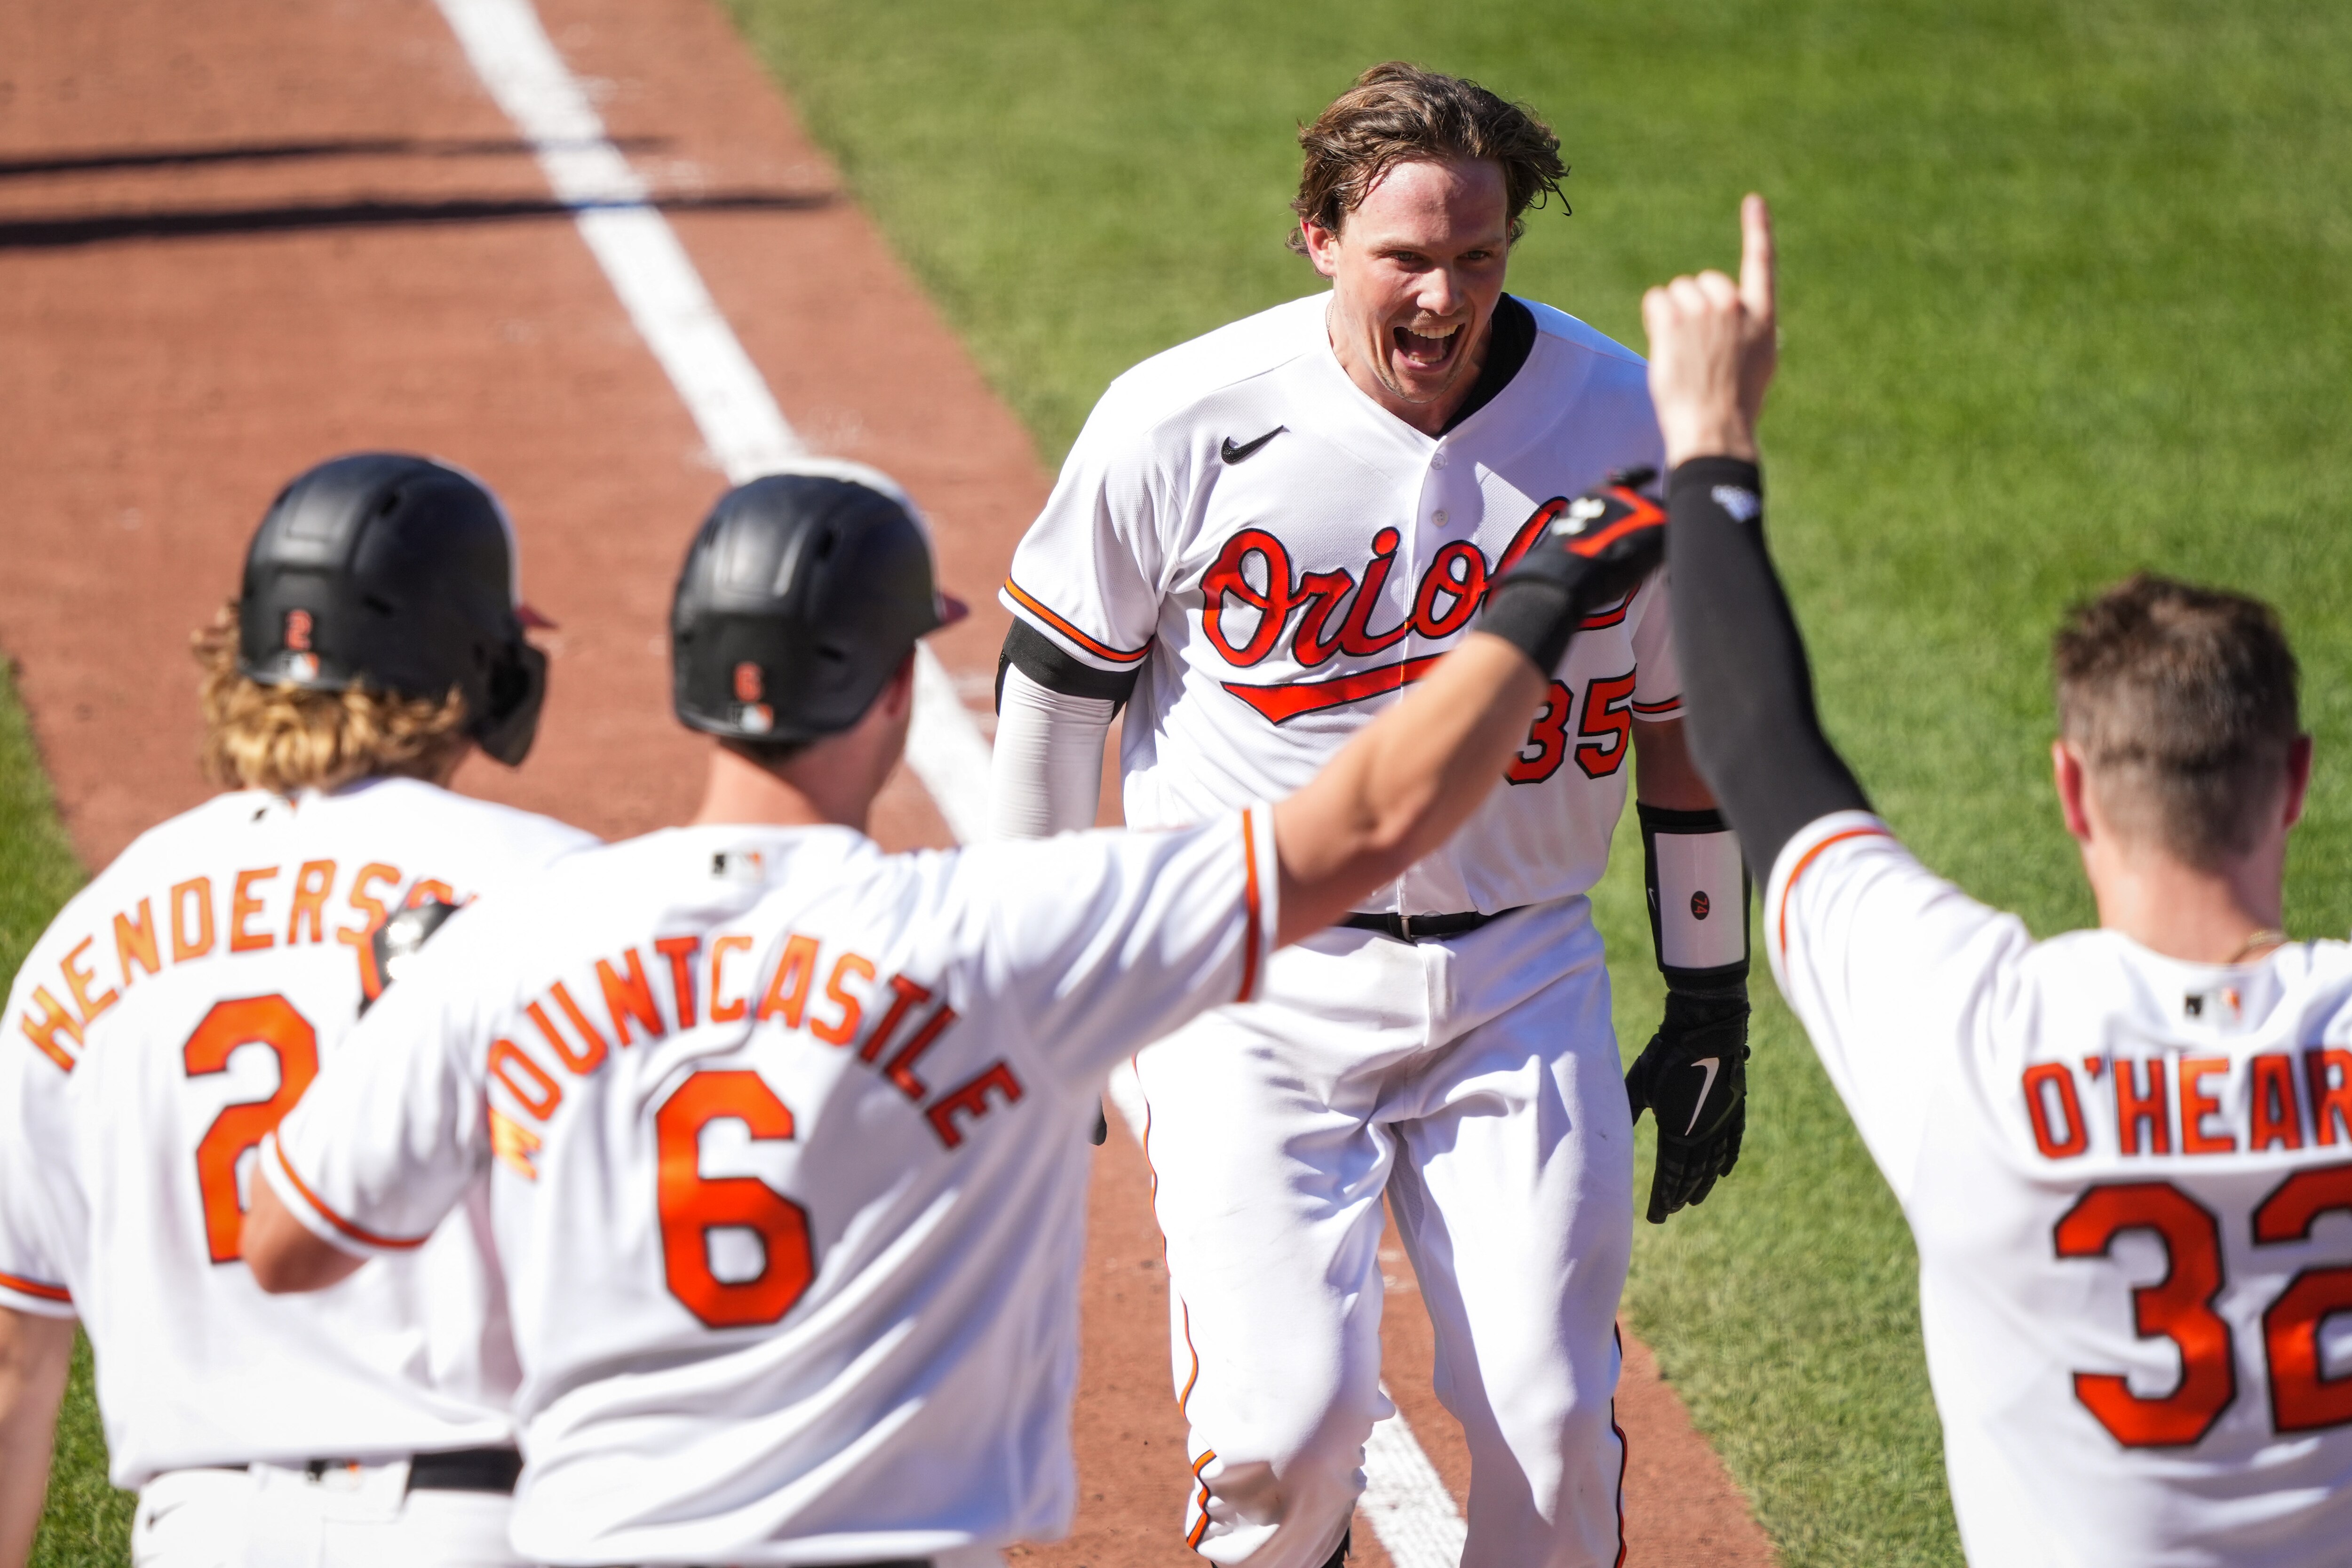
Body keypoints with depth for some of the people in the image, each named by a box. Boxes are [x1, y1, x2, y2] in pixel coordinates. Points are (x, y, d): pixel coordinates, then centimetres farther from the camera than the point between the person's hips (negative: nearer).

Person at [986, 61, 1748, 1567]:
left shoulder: (1621, 422, -4)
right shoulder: (1181, 427, -10)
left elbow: (1682, 715, 7)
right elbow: (1054, 693, 2)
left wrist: (1714, 1005, 9)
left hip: (1519, 983, 2)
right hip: (1253, 988, -2)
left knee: (1556, 1438, -5)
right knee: (1287, 1425, -12)